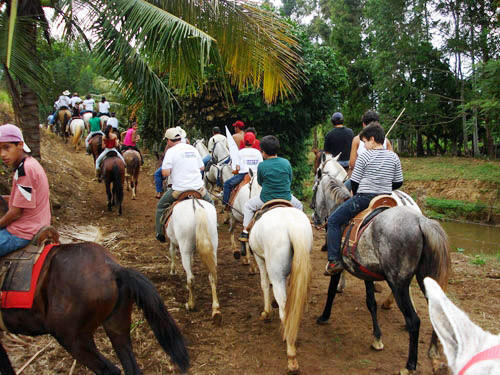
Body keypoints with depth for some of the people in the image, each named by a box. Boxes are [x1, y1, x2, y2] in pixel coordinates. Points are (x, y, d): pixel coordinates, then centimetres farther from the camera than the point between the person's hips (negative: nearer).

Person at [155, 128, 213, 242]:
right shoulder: (193, 148, 9)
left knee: (161, 206, 19)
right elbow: (202, 167, 14)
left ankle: (160, 234, 23)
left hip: (179, 190, -3)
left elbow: (165, 173, -14)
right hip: (198, 188, 4)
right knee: (209, 203, 30)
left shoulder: (171, 151, -7)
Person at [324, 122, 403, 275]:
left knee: (333, 221, 3)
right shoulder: (394, 157, 6)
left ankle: (334, 261, -4)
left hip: (364, 197, -5)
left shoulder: (364, 156, -8)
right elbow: (398, 182, 10)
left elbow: (354, 182, -5)